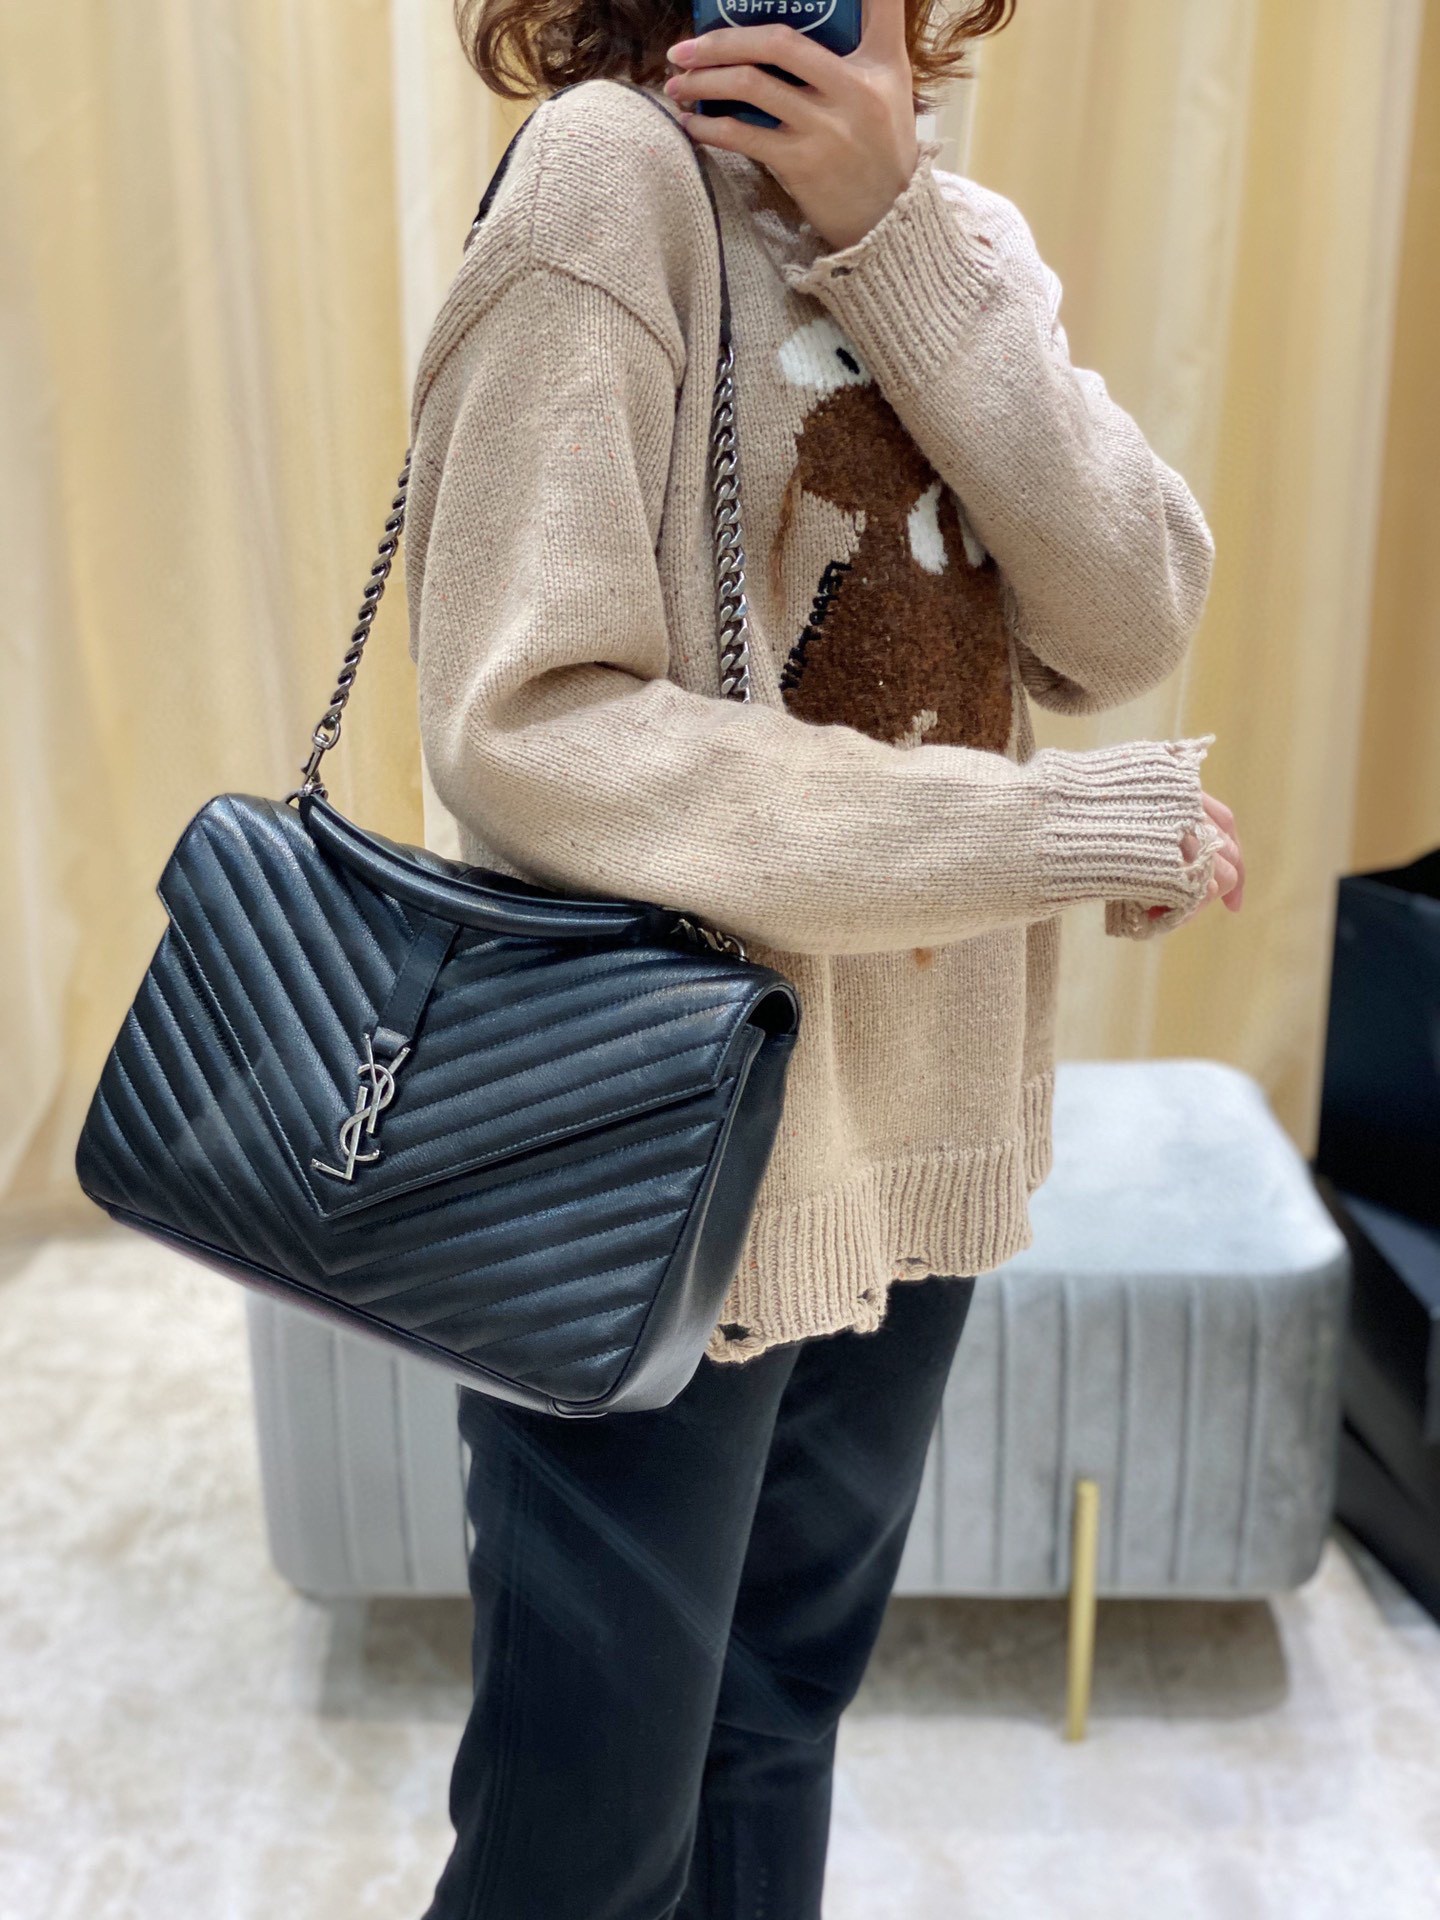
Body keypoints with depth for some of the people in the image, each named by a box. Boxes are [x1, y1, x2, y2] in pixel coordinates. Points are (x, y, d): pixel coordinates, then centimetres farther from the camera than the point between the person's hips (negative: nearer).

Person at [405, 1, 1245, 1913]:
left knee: (777, 1729, 23)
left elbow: (1134, 621, -5)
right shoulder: (620, 165, -12)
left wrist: (905, 244, -16)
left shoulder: (965, 233, 9)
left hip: (916, 1136, 7)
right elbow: (528, 725, -22)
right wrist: (1077, 829, -18)